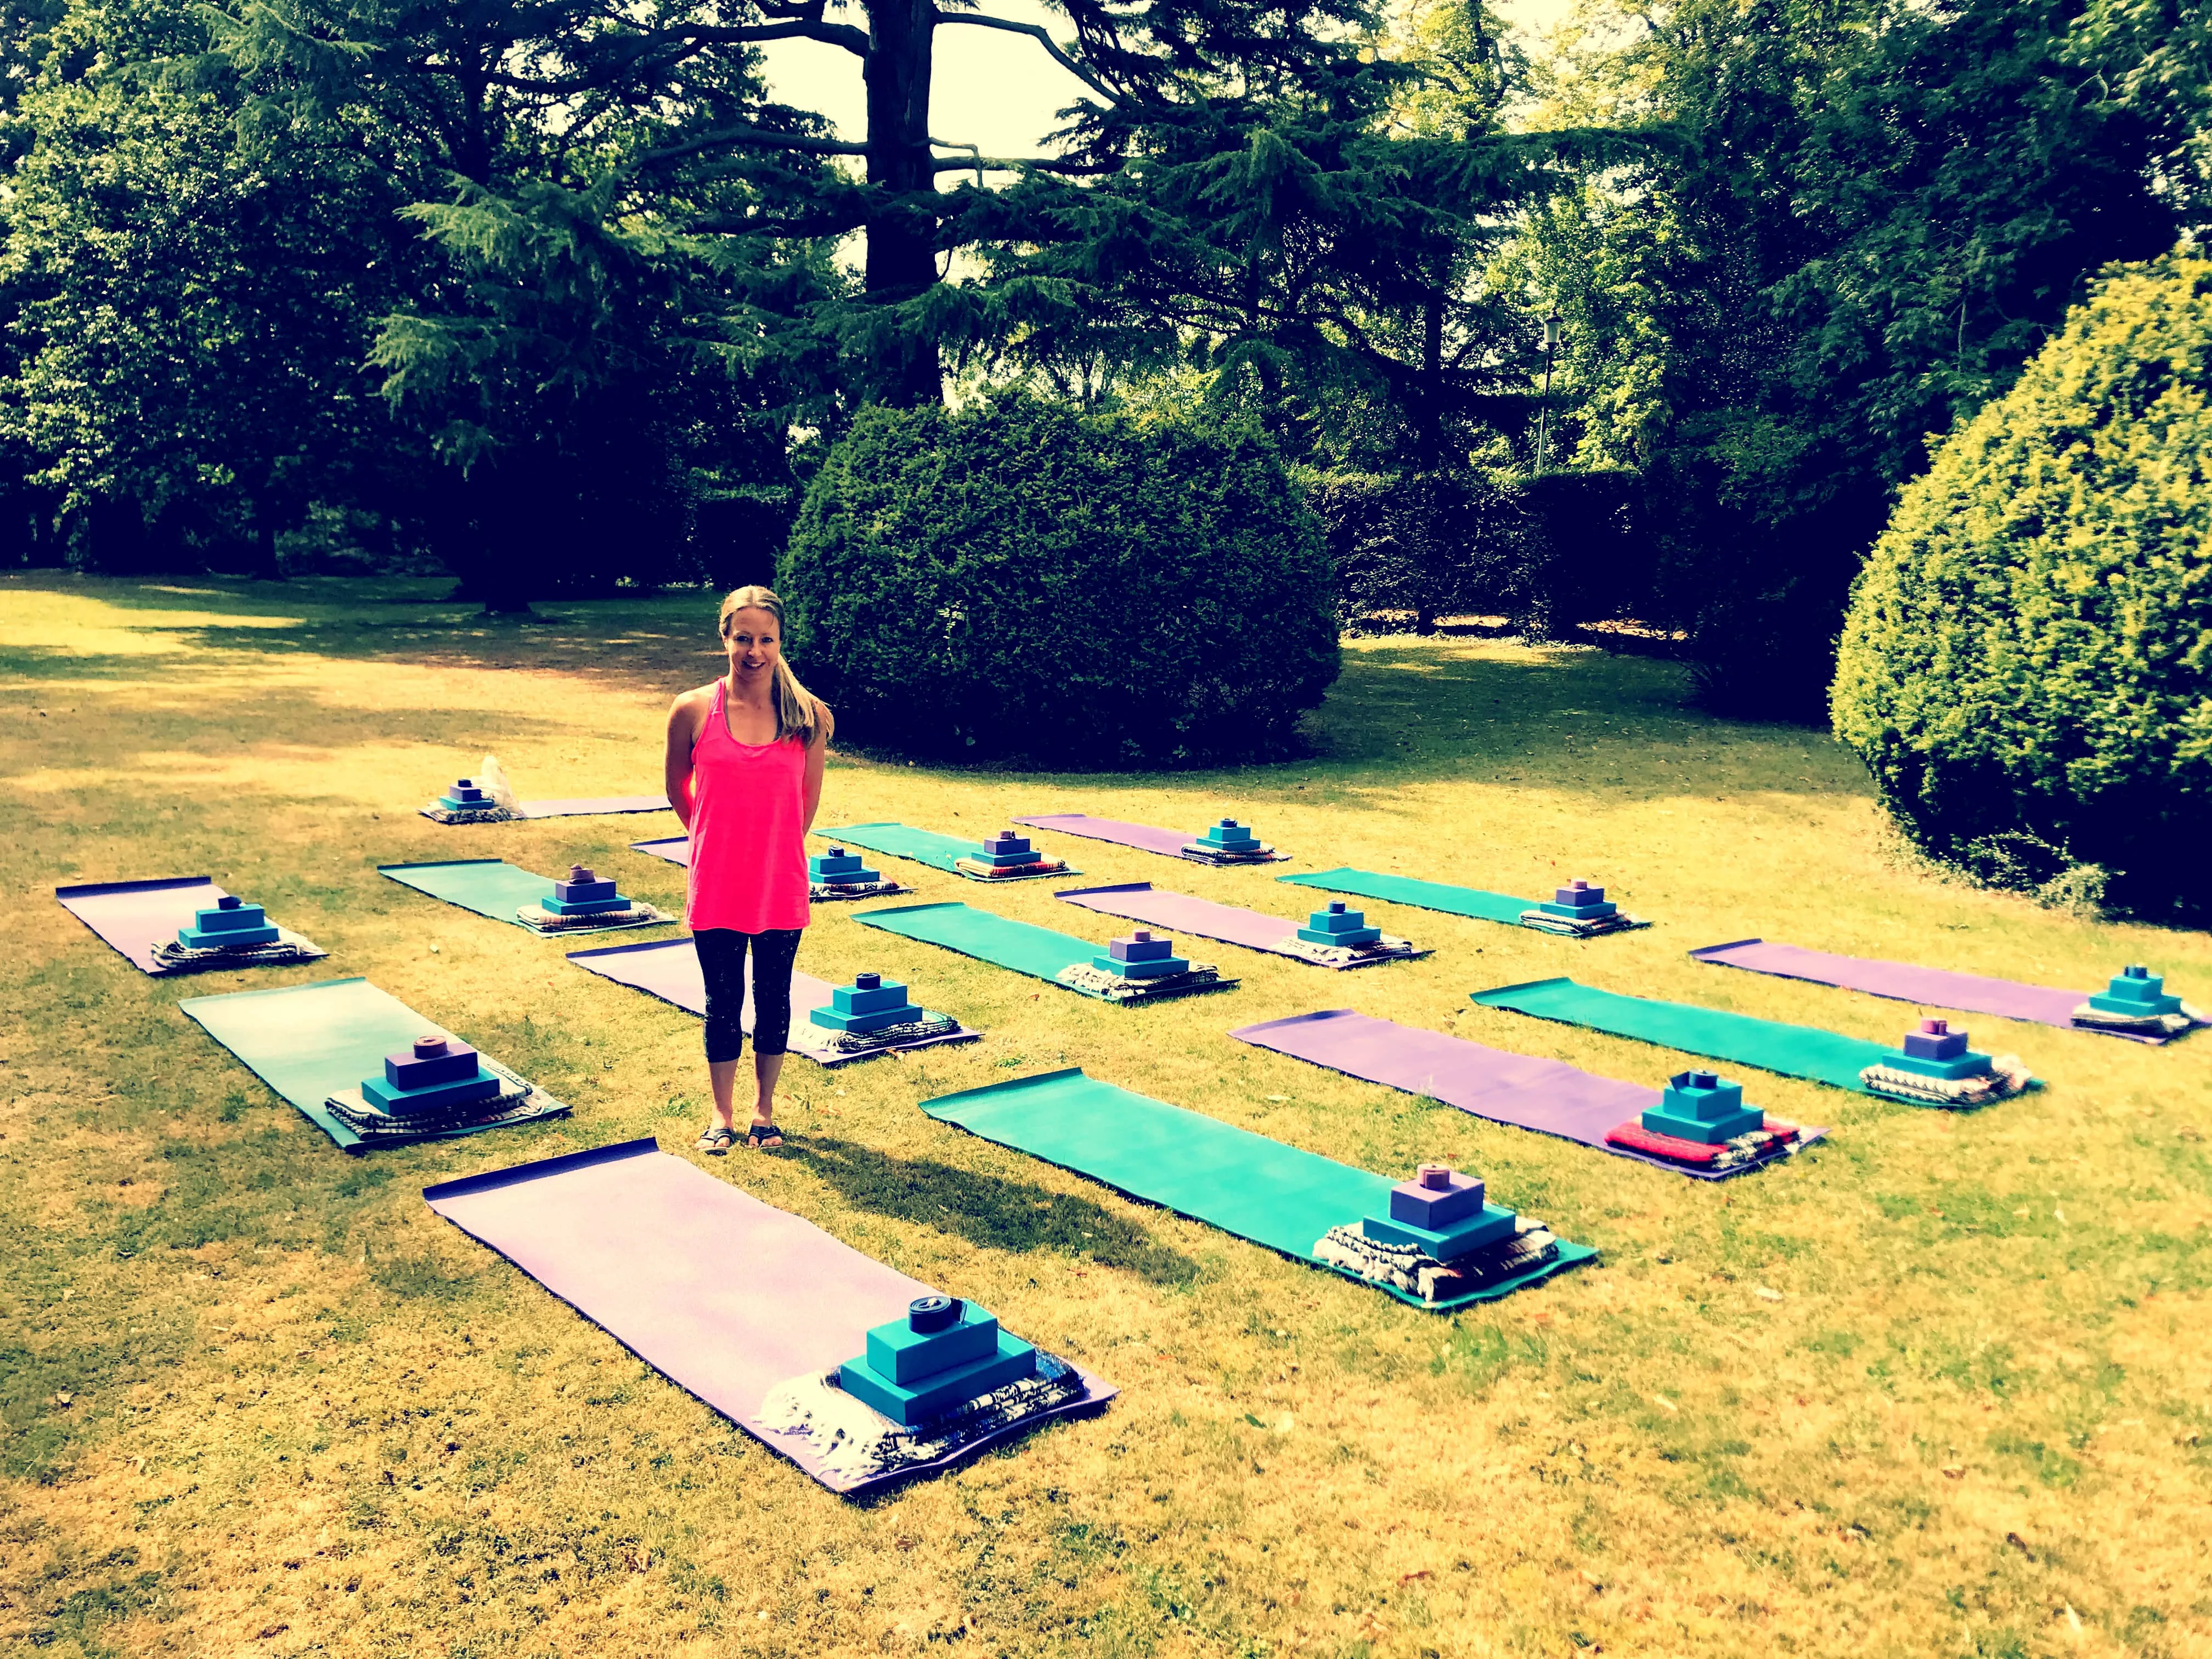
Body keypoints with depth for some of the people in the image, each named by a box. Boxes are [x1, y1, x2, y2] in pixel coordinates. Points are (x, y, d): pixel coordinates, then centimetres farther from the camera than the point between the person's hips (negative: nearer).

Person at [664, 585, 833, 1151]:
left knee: (773, 998, 12)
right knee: (723, 1003, 10)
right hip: (717, 886, 0)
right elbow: (677, 788, 8)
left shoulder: (809, 715, -6)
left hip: (781, 886, 1)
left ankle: (764, 1110, 31)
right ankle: (723, 1114, 28)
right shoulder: (693, 711, -8)